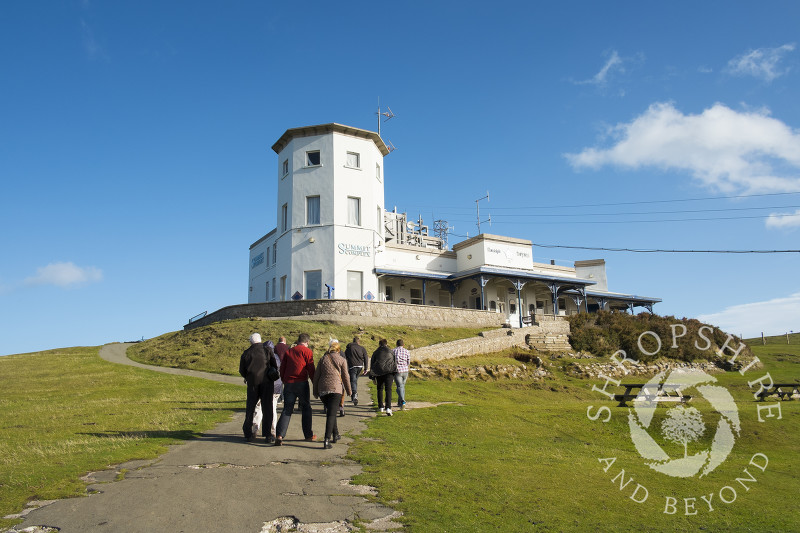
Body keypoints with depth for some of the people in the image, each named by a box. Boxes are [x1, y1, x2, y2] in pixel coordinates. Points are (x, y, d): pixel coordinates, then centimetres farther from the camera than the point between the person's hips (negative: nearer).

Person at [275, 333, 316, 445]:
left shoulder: (289, 351, 14)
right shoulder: (307, 351, -1)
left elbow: (282, 368, 14)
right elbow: (311, 369, -5)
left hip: (288, 384, 4)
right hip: (302, 383, -4)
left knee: (287, 410, 5)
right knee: (306, 409, 11)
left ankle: (279, 435, -9)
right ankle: (308, 435, 17)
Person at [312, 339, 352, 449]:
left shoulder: (323, 359, 13)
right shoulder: (342, 360, 5)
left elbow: (316, 375, 12)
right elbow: (345, 376, 6)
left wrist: (315, 391, 18)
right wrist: (349, 390, 17)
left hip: (322, 390, 4)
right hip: (335, 388, -3)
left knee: (331, 412, 20)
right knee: (331, 414, -7)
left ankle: (335, 435, 27)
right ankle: (327, 439, -18)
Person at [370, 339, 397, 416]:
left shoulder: (376, 352, 10)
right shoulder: (391, 352, 12)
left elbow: (372, 364, 11)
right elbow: (395, 363, 14)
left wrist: (373, 377, 17)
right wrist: (394, 377, 20)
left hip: (379, 373, 1)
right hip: (389, 372, -1)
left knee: (380, 389, 19)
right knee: (388, 389, -7)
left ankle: (381, 407, 24)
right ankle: (388, 408, -23)